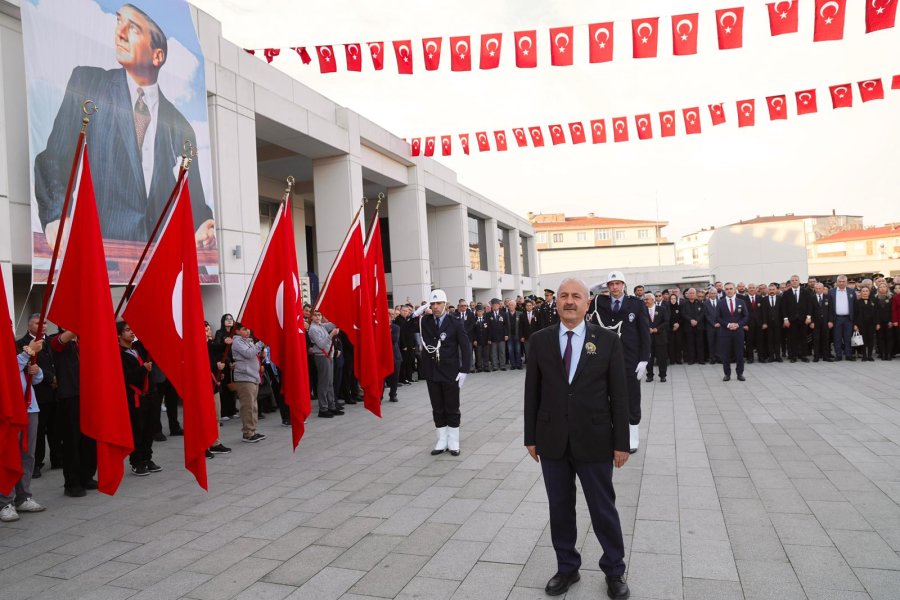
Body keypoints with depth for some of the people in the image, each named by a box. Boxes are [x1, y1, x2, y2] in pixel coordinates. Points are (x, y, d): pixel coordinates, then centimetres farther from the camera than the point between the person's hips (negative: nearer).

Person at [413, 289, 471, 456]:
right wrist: (416, 314, -13)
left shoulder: (454, 324, -4)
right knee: (437, 409, 10)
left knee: (452, 409, 7)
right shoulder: (425, 322, 4)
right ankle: (442, 441, 21)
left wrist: (464, 371, -9)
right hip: (432, 372, 2)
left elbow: (465, 347, -3)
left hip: (450, 373, -2)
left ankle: (453, 442, 18)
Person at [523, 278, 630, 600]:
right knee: (560, 509, 14)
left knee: (604, 509, 11)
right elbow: (532, 392, 3)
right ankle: (567, 567, 33)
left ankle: (614, 571, 31)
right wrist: (531, 437, 3)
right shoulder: (540, 340, 0)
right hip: (552, 441, 2)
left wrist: (621, 443, -4)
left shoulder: (608, 340, -4)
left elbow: (619, 394, -3)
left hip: (594, 441, -1)